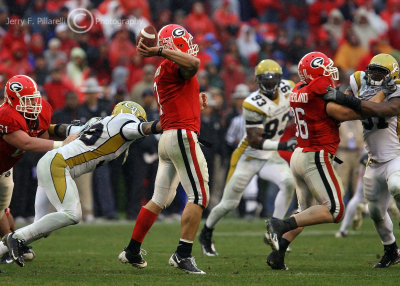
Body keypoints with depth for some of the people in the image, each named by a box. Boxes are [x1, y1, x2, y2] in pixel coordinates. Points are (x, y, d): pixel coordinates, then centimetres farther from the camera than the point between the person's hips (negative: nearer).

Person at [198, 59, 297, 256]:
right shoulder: (253, 105, -25)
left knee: (288, 182, -24)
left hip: (270, 157, 5)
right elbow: (255, 141, -28)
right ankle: (206, 233, 30)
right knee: (229, 203, 3)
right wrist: (282, 145, -37)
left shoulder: (286, 89, -7)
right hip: (248, 157, -5)